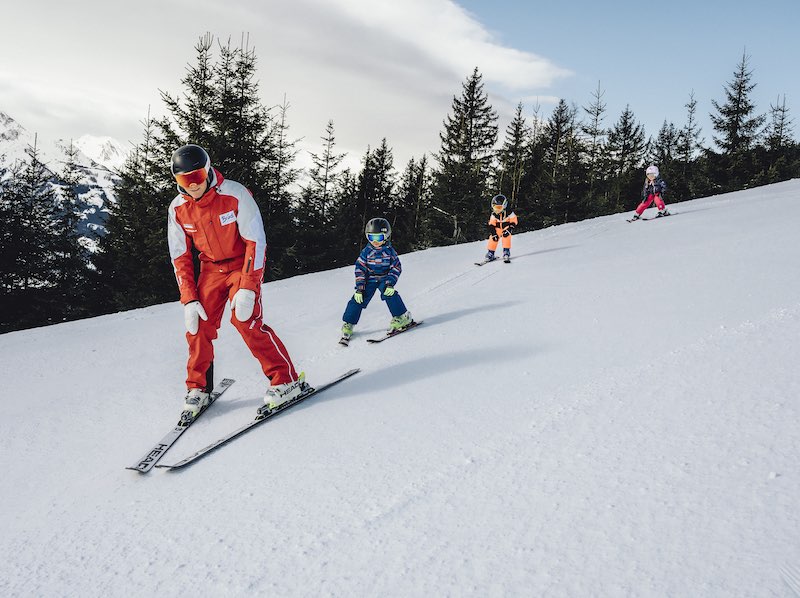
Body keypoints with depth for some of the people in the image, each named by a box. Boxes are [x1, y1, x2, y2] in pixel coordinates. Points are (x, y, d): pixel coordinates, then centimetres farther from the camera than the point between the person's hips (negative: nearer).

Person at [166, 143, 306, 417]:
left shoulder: (235, 195, -22)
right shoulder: (178, 209, -8)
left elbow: (256, 241, -20)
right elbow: (180, 257, -1)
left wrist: (247, 288, -25)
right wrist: (189, 300, -8)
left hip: (244, 264, -4)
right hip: (211, 268, 5)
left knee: (246, 320, -21)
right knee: (198, 325, -6)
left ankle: (287, 379, -11)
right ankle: (197, 387, 13)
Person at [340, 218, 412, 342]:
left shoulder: (389, 251, -9)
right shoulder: (366, 252, -8)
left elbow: (396, 268, -7)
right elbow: (359, 269, -7)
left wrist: (390, 283, -19)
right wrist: (359, 287, -14)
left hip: (384, 279, -1)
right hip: (369, 279, 1)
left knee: (389, 293, -29)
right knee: (359, 299, -11)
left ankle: (402, 317, -18)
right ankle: (348, 325, 0)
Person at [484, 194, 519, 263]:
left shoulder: (509, 213, -21)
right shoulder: (494, 215, -12)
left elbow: (513, 222, -13)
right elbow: (491, 225, -6)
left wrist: (508, 230, -22)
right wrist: (493, 233, -15)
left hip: (506, 228, -2)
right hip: (497, 229, 2)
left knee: (506, 237, -24)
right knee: (493, 239, -8)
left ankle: (506, 252, -14)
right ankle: (490, 253, 7)